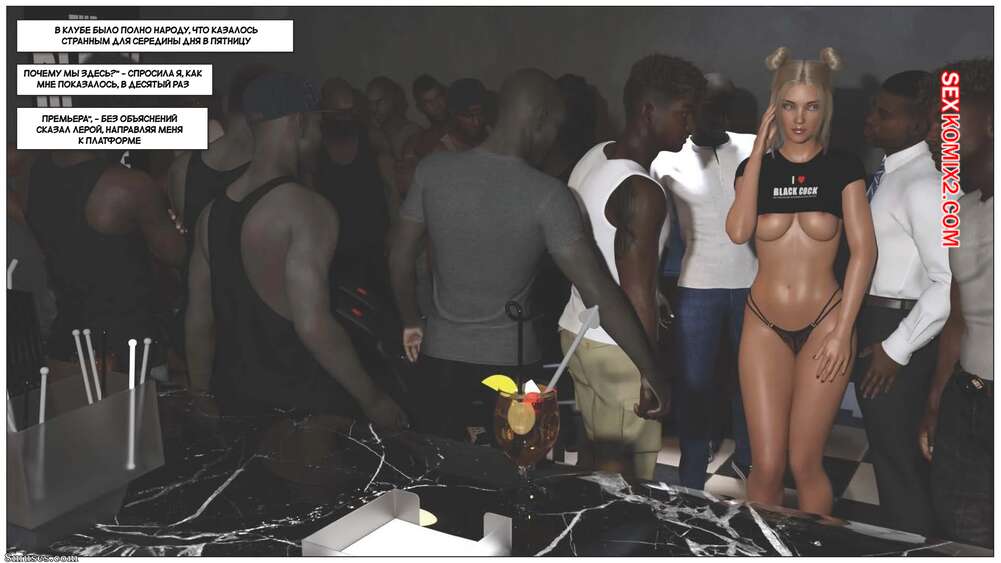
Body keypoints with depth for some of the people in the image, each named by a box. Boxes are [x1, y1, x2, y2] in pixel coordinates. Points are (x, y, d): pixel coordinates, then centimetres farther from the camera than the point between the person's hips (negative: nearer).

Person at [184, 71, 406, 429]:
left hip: (234, 401, 7)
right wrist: (373, 399, -15)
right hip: (304, 405, -7)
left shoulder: (213, 212, 5)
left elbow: (198, 323, 10)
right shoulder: (307, 208, -17)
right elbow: (313, 325, -24)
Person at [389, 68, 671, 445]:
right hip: (510, 365, -3)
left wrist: (411, 322, 17)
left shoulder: (433, 170, -7)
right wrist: (651, 372, -14)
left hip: (440, 358, 3)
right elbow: (599, 293, -20)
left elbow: (400, 258, 2)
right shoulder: (548, 196, -17)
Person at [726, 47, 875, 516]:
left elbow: (864, 250, -4)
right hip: (764, 326, 1)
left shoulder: (842, 167, 0)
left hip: (823, 325, -1)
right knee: (766, 465, 0)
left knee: (805, 463, 2)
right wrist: (760, 148, -11)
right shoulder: (754, 167, 3)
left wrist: (842, 331, -10)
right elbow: (738, 231, -16)